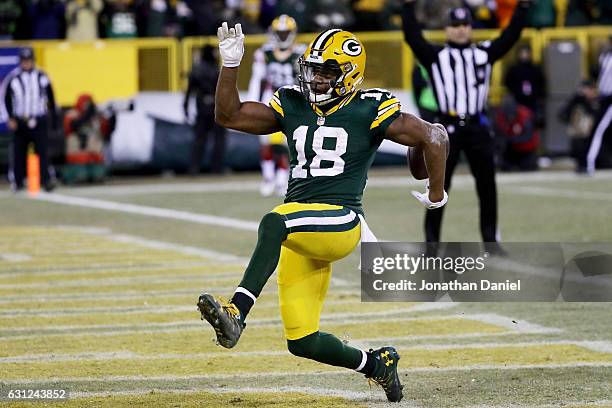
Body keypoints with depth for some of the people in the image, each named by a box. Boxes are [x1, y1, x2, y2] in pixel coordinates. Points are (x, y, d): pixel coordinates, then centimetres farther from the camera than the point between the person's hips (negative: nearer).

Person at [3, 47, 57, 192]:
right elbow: (7, 99, 3)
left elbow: (51, 99, 10)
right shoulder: (13, 78, -1)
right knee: (19, 153, 6)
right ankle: (17, 181, 18)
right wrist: (11, 118, -7)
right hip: (20, 122, 0)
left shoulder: (42, 77, 3)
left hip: (39, 121, 0)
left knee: (42, 150, -11)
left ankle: (46, 180, -15)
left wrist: (54, 119, 8)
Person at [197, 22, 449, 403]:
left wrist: (437, 195, 6)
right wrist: (231, 64, -2)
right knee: (302, 343, 4)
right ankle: (376, 364, 28)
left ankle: (237, 314, -49)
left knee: (274, 223, -37)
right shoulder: (292, 107, 13)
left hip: (340, 222, -6)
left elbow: (436, 137, -1)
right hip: (300, 229, 6)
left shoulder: (368, 111, -2)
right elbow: (228, 115, 10)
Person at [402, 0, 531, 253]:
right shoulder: (435, 56, 4)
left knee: (487, 186, 6)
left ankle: (490, 239, 16)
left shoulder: (485, 53, 11)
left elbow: (511, 35, 6)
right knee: (439, 187, 0)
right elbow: (412, 37, -6)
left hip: (478, 128, 3)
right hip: (447, 128, -3)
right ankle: (432, 241, 7)